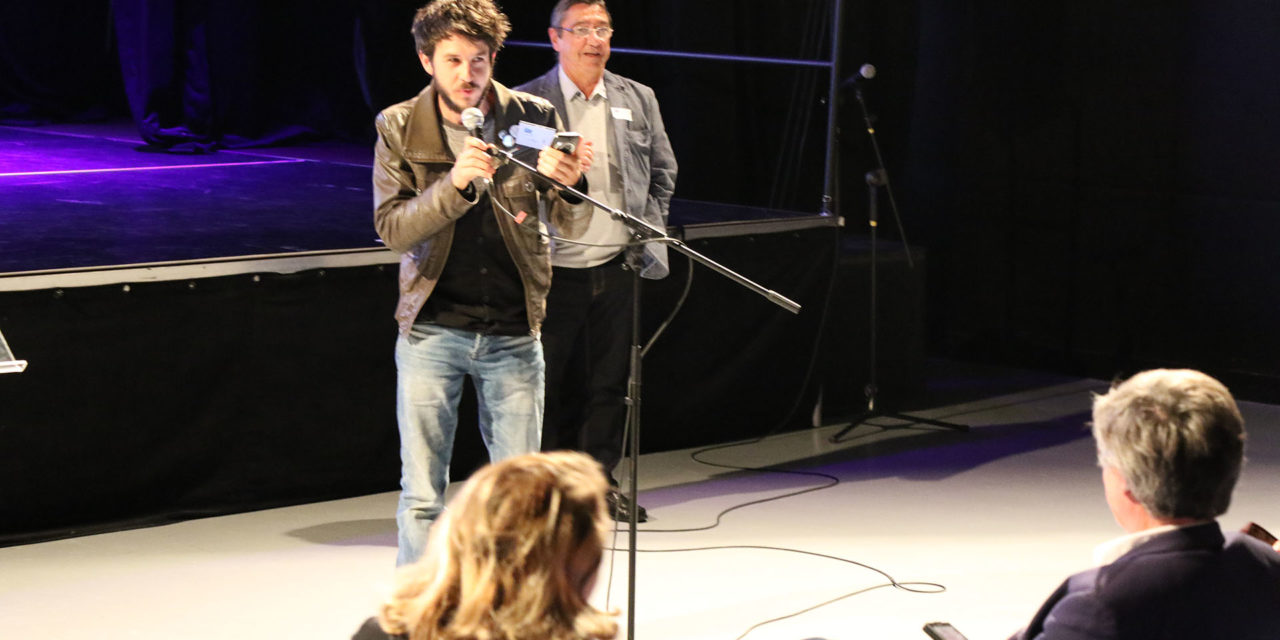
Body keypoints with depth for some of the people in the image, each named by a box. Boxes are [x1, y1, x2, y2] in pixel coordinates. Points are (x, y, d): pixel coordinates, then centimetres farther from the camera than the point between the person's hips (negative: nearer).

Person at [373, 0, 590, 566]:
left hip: (513, 333, 1)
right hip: (431, 331, -1)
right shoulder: (399, 128, -3)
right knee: (421, 494, 3)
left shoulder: (534, 119, -2)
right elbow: (391, 228, -10)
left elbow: (573, 227, -1)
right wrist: (454, 183, -26)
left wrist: (568, 185, -25)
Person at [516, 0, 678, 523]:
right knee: (556, 383, 4)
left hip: (616, 265, 3)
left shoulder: (638, 100, 9)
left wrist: (650, 231, 7)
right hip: (555, 267, -3)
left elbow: (663, 170, 16)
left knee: (611, 381, 8)